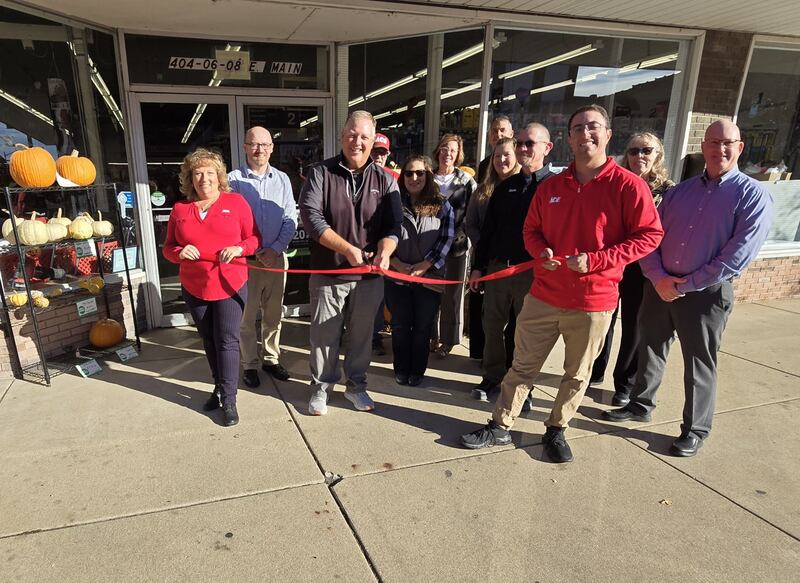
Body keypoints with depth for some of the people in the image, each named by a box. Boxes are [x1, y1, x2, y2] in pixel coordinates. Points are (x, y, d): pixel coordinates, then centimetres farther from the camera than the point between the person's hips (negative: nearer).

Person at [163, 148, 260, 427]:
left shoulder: (236, 202, -3)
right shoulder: (179, 209, 4)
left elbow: (254, 238, 0)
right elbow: (168, 248, 9)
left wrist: (238, 249, -20)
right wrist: (180, 252, -14)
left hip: (230, 285, -3)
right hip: (194, 288, 4)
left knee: (227, 341, -3)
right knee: (209, 341, 15)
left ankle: (229, 399, 6)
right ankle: (219, 387, 32)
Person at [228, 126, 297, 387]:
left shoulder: (282, 179, 5)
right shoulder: (234, 179, -4)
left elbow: (291, 220, 2)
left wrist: (275, 249, -8)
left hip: (276, 256, 3)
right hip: (245, 258, -3)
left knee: (274, 314, 13)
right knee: (247, 316, 5)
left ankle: (271, 359, 28)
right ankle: (250, 365, 19)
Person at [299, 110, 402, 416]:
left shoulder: (385, 181, 3)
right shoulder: (321, 173, -4)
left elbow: (393, 225, -2)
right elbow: (311, 217, -15)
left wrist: (384, 252, -24)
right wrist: (348, 249, -24)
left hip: (369, 276, 2)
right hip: (328, 274, -1)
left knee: (361, 334, 15)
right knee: (324, 335, 10)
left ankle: (356, 385, 34)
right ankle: (320, 387, 29)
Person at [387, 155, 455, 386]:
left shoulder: (442, 206, 2)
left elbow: (446, 239, -4)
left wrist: (424, 265, -14)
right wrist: (397, 263, -12)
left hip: (429, 278, 0)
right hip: (397, 276, 1)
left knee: (422, 327, 9)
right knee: (400, 326, 10)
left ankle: (417, 370, 25)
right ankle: (401, 369, 26)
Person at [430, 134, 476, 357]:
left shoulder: (466, 181, 3)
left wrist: (462, 234, -7)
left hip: (457, 243, -1)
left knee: (452, 293, 5)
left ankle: (449, 338, 17)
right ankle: (433, 335, 20)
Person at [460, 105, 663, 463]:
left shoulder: (628, 185, -7)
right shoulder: (551, 186, 5)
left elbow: (650, 235, -8)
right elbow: (531, 229, 15)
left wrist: (595, 260, -17)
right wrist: (541, 252, -8)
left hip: (593, 301, -2)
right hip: (543, 295, 3)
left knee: (577, 374, 13)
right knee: (522, 365, 11)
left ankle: (556, 429, 34)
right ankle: (500, 427, 24)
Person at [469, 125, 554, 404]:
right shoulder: (505, 187, 12)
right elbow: (488, 229, 13)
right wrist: (478, 266, 8)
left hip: (533, 273, -4)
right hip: (496, 267, 5)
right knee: (492, 326, 12)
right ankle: (492, 377, 28)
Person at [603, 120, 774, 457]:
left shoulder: (753, 195, -5)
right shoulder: (678, 192, 9)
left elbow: (739, 254, -15)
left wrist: (685, 285, -16)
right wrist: (658, 278, -12)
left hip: (706, 293, -4)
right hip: (659, 287, 5)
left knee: (699, 364, 7)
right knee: (650, 350, 16)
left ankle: (695, 429, 24)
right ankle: (640, 405, 36)